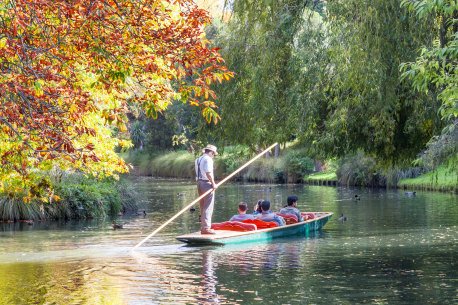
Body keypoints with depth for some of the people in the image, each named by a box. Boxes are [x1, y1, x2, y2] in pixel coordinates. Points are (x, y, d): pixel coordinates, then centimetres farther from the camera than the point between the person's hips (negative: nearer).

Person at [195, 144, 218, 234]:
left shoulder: (198, 159, 19)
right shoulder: (208, 159, -10)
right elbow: (208, 173, -19)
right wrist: (213, 184, -13)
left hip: (199, 183, 9)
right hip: (207, 183, -9)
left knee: (203, 206, 14)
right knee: (208, 207, -8)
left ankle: (203, 227, 17)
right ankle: (206, 228, -11)